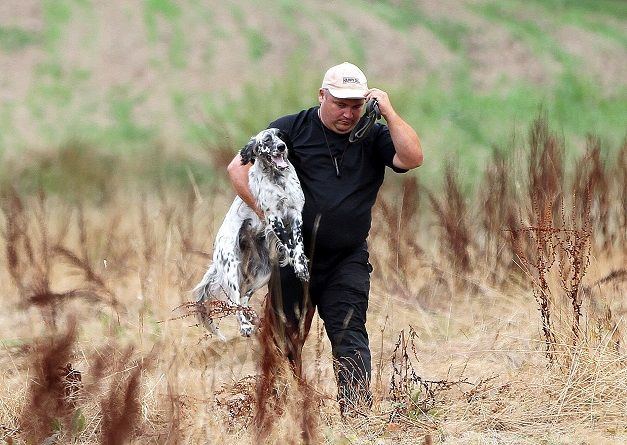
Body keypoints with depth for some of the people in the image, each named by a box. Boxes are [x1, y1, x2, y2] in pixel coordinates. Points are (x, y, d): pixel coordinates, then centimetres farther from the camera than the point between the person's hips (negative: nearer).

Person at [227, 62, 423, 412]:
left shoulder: (373, 137, 4)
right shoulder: (291, 129, 0)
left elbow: (412, 158, -14)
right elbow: (239, 167, -2)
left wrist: (389, 112, -15)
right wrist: (265, 213, -11)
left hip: (347, 262, 0)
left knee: (349, 337, -12)